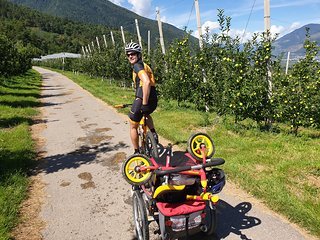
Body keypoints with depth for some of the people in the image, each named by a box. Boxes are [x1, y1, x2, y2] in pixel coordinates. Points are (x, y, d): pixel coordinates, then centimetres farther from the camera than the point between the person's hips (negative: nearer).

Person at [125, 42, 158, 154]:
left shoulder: (137, 66, -8)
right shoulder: (144, 65, 21)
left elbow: (146, 82, -26)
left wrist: (144, 103, -24)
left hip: (142, 99, -9)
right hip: (153, 101, 9)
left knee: (133, 127, 12)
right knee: (146, 114, 42)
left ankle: (137, 152, 21)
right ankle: (153, 134, 22)